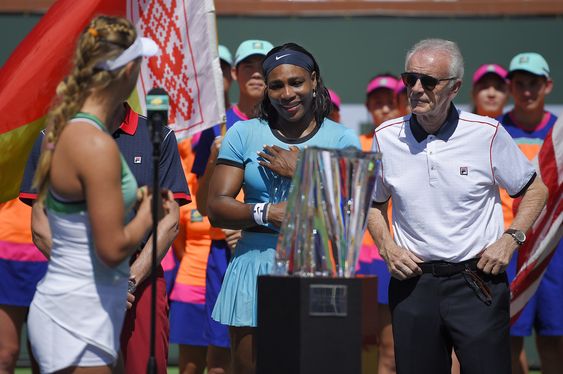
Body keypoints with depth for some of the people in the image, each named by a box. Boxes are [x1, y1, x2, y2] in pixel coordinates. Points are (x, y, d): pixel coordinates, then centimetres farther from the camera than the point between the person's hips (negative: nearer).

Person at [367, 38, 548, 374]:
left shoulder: (487, 134, -4)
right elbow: (375, 204, 19)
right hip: (412, 282, 2)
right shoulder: (386, 137, 3)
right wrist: (386, 247, 2)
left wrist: (510, 239, -5)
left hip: (478, 285, -2)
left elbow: (535, 190, 8)